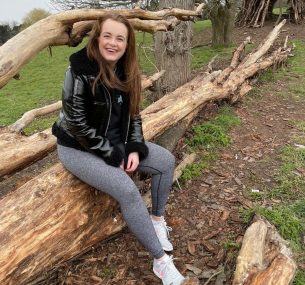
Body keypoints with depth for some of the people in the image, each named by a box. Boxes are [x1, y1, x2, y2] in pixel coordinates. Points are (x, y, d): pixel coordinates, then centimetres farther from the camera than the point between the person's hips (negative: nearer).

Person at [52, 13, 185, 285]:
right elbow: (77, 124, -22)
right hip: (78, 147, -7)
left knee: (166, 161, -3)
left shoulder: (126, 71, -2)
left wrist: (135, 149, -8)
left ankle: (157, 219, 15)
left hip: (116, 141, 7)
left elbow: (132, 113, 6)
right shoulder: (80, 71, -22)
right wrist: (113, 156, -18)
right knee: (127, 190, -26)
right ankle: (161, 261, -10)